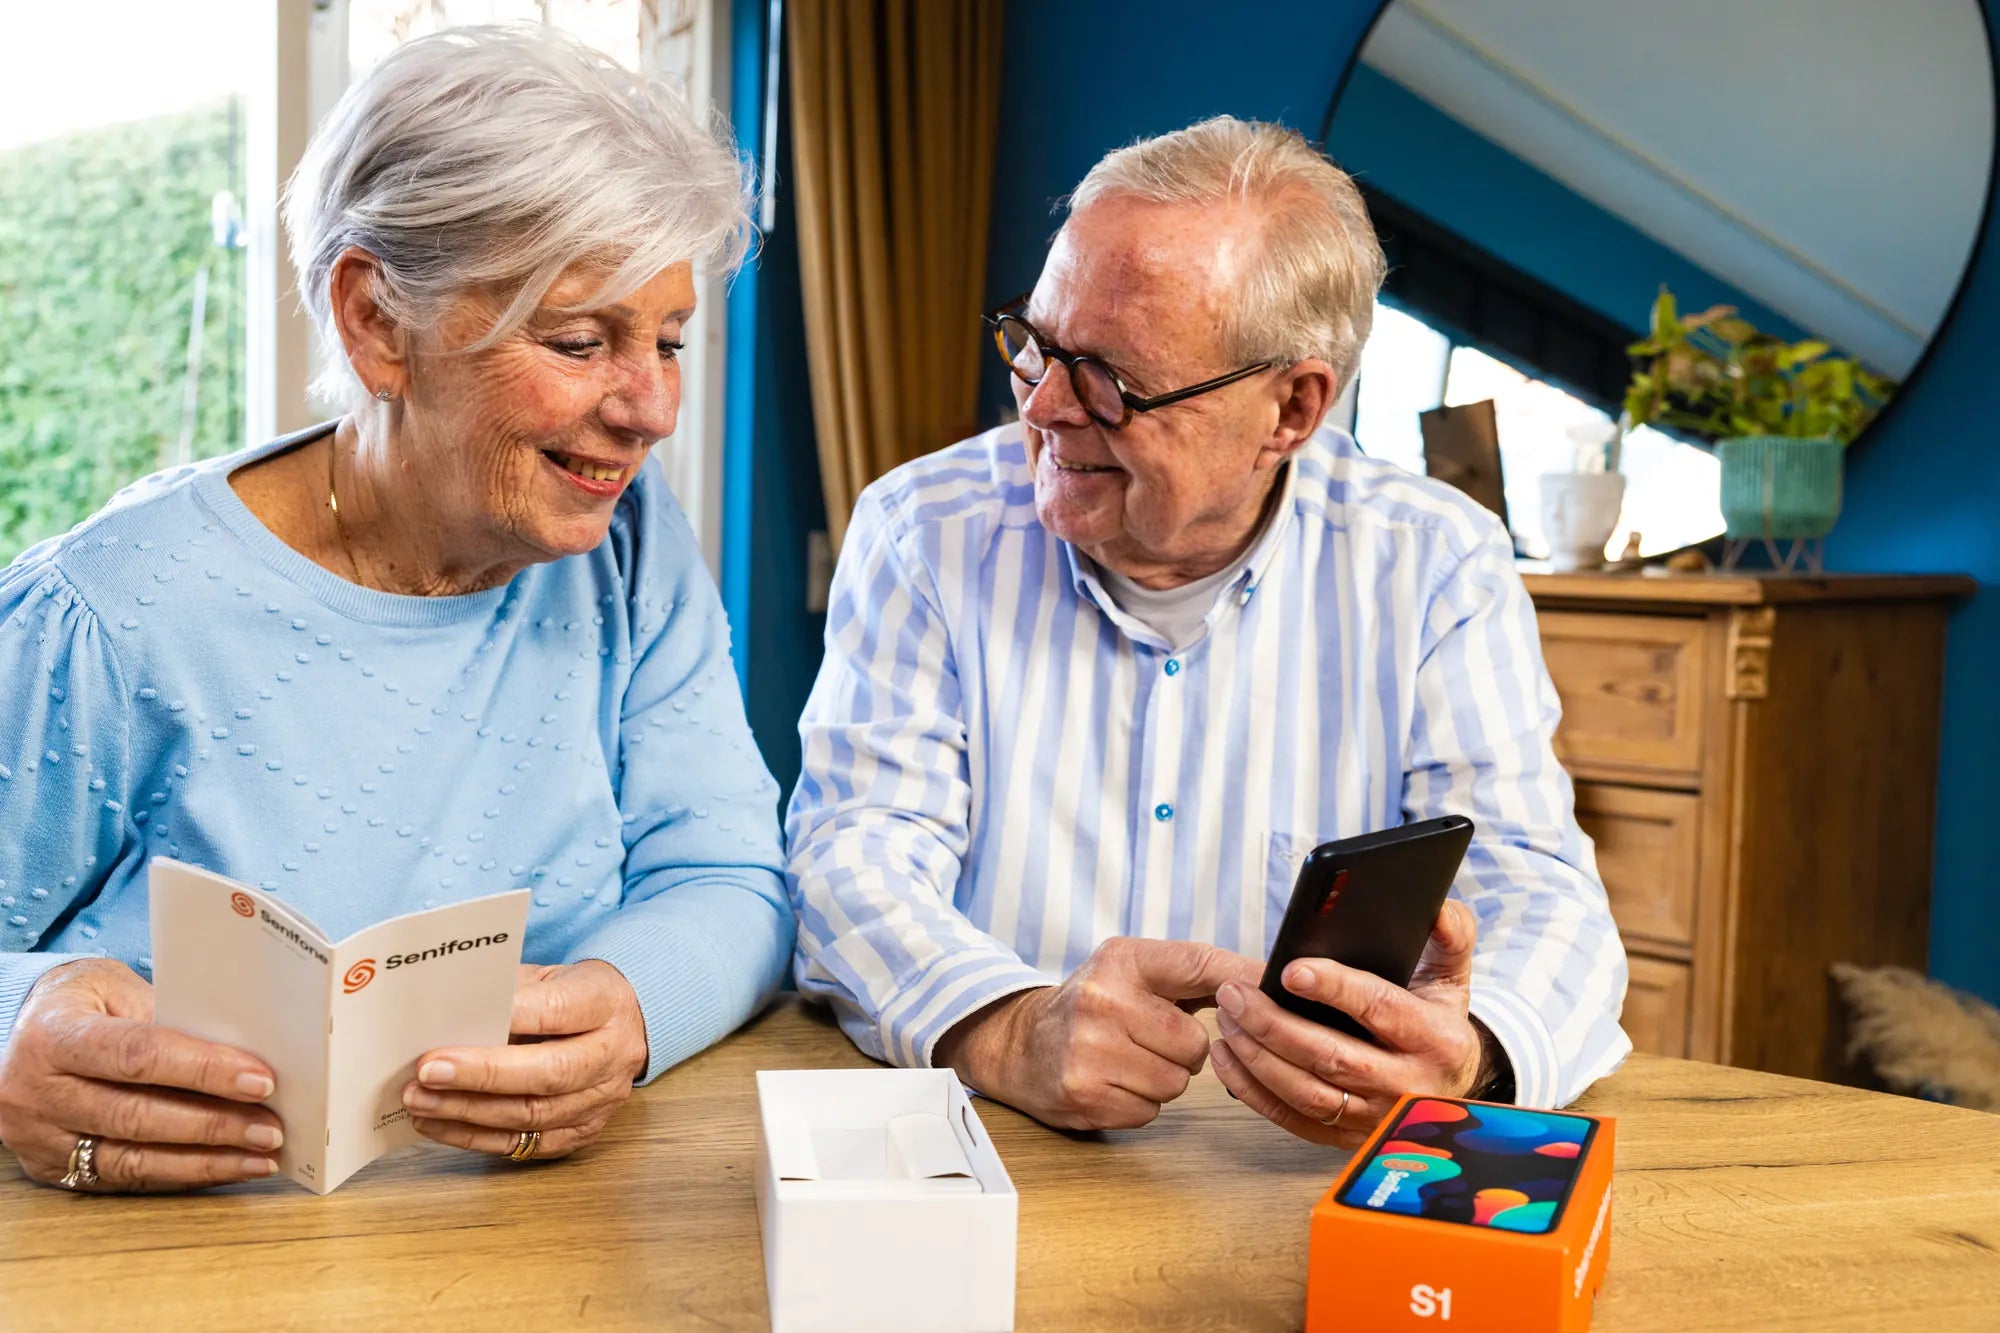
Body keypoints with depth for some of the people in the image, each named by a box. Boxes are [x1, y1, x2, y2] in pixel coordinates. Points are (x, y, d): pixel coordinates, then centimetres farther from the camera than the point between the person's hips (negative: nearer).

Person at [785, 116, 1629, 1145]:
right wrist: (1012, 1033, -30)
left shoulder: (1435, 567, -1)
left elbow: (1529, 883, -7)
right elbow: (862, 848, -9)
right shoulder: (924, 531, -1)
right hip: (981, 1155, 0)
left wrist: (1464, 1056, -30)